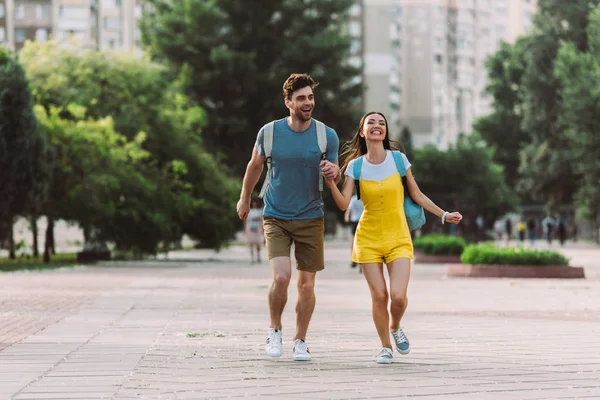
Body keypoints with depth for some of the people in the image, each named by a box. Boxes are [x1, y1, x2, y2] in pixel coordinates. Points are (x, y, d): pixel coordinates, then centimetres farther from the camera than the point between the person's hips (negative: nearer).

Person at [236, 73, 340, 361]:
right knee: (281, 277, -18)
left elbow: (335, 175, 6)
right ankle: (275, 331, 7)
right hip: (275, 218, -1)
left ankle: (300, 341, 22)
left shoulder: (327, 135, -5)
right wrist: (244, 198, 24)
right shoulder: (269, 132, -6)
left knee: (307, 285, 3)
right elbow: (255, 165, 12)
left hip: (311, 219, 1)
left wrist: (333, 172, -19)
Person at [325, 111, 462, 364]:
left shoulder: (398, 159, -1)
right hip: (368, 238, 0)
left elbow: (417, 195, 8)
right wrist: (331, 183, -22)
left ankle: (396, 328, 19)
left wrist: (443, 215, 6)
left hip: (398, 238, 0)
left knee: (398, 295, -15)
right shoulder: (355, 165, -1)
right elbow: (344, 204, -7)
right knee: (379, 296, -7)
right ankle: (385, 347, 15)